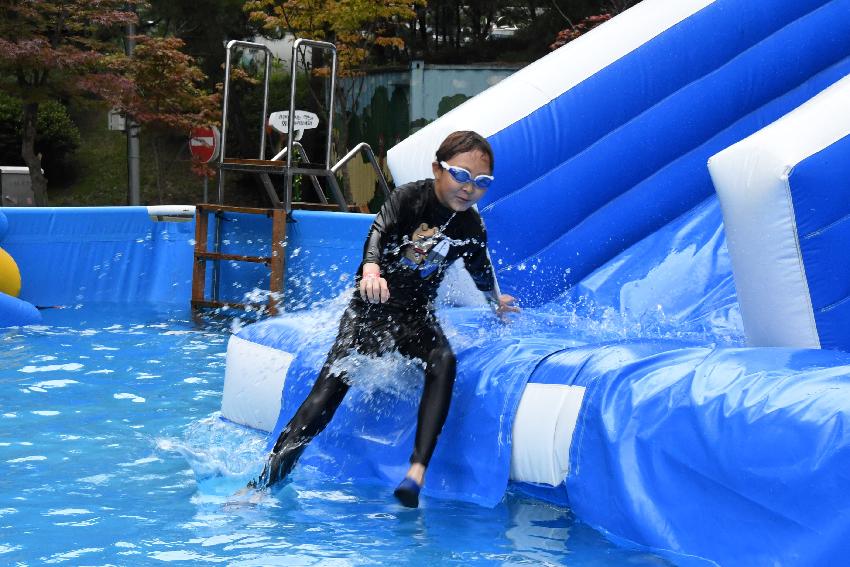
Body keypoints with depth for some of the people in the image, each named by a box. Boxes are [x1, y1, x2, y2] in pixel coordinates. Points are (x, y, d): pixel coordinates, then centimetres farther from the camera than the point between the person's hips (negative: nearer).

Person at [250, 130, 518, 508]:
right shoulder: (410, 198, -13)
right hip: (371, 308, -3)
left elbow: (480, 270, 23)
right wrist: (371, 270, -52)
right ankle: (264, 482, -15)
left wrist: (495, 303, 40)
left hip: (417, 316, 3)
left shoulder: (472, 228, 1)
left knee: (443, 361, -31)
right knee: (331, 387, -16)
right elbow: (379, 233, -31)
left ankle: (417, 472, -41)